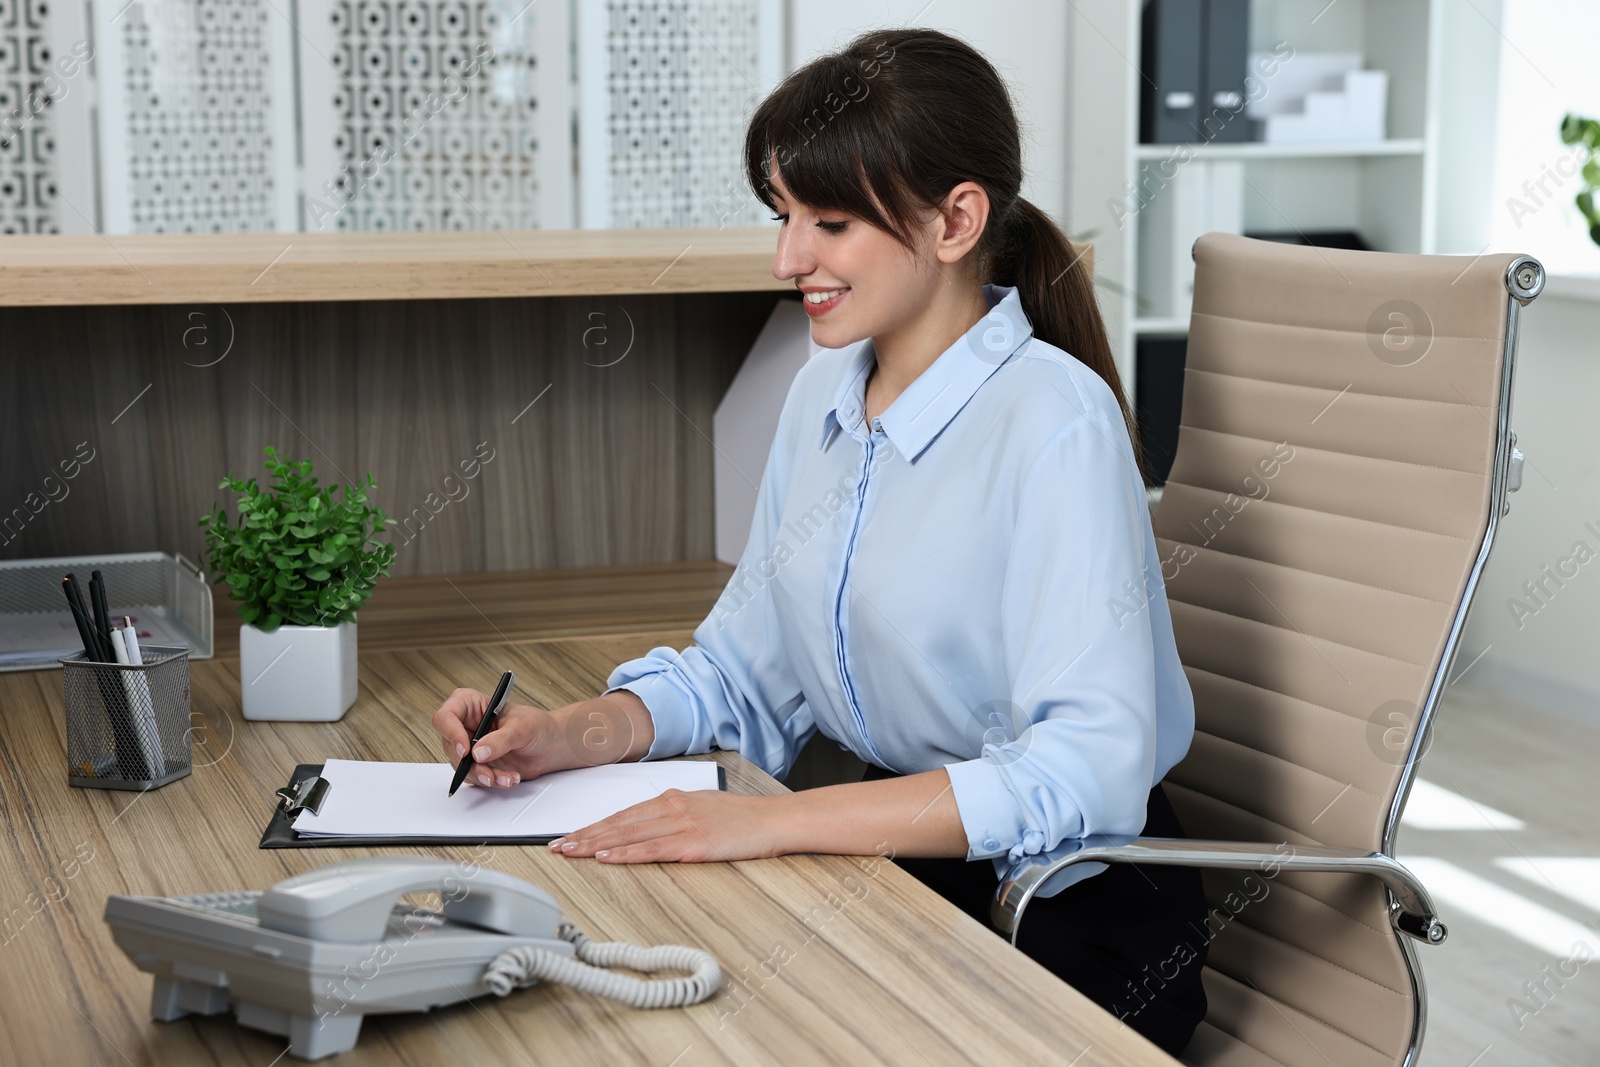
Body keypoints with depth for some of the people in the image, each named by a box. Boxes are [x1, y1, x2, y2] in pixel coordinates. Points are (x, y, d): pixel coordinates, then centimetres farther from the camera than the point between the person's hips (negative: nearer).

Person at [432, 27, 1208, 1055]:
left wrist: (774, 822, -32)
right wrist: (573, 735, -5)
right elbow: (741, 667, 13)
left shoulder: (1054, 422, -20)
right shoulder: (824, 396, 6)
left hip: (1072, 920, -6)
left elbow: (1088, 769, -29)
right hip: (894, 861, 7)